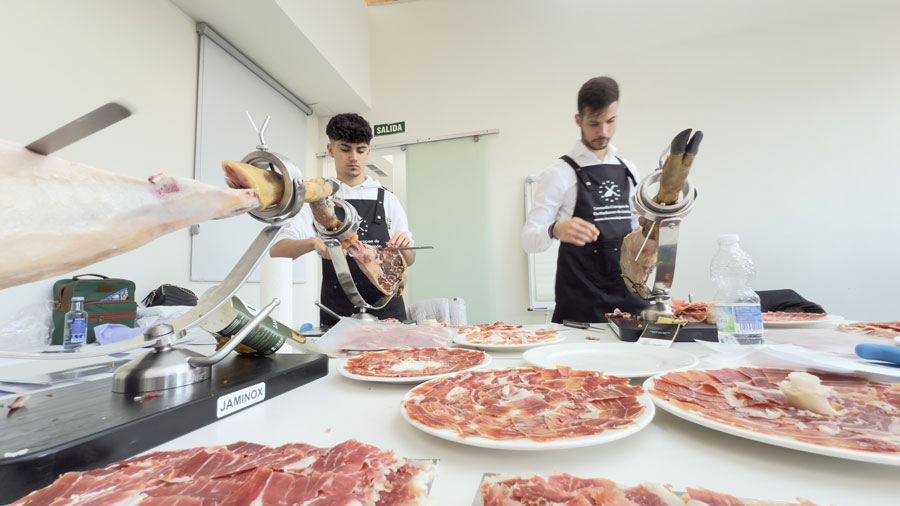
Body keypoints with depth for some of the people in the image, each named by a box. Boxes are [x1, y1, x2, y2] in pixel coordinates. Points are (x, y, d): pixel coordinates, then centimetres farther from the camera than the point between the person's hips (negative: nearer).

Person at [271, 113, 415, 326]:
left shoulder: (387, 199, 7)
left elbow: (409, 260, 8)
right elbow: (276, 249, -4)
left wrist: (403, 247, -15)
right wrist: (314, 242, -23)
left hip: (386, 309, 1)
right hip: (336, 314, 0)